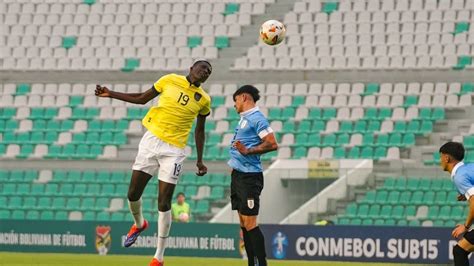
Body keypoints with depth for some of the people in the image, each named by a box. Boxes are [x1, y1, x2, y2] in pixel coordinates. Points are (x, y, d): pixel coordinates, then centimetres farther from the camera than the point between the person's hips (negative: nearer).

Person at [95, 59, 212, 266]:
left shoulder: (204, 100, 4)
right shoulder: (170, 81, 3)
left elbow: (199, 130, 14)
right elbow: (142, 98, 12)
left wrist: (199, 161, 11)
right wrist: (111, 94, 7)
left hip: (174, 150, -1)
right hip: (151, 141, 1)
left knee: (164, 204, -5)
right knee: (133, 194, 3)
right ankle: (139, 224, 38)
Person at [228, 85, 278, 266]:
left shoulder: (257, 118, -12)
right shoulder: (244, 119, 17)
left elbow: (272, 144, -19)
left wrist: (247, 151, -25)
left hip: (249, 176, -10)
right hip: (238, 175, 10)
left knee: (250, 223, -12)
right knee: (244, 223, 9)